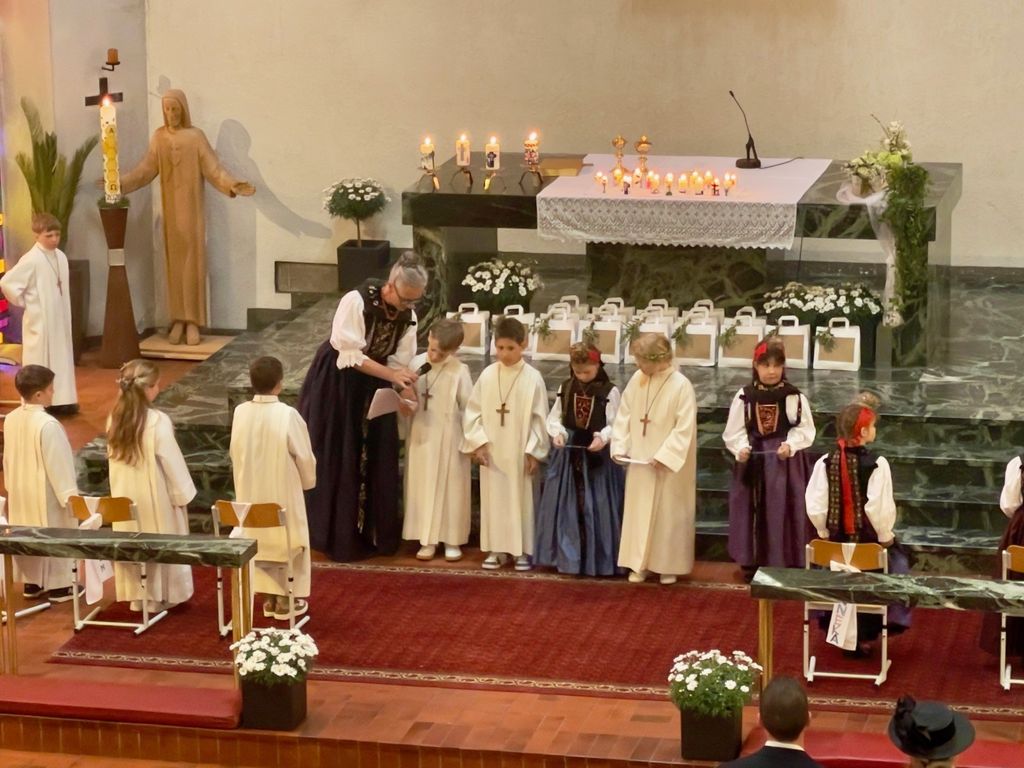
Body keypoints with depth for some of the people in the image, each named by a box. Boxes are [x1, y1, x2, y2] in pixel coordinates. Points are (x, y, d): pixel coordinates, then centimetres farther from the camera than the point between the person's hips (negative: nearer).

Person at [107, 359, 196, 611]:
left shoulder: (115, 418, -5)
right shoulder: (157, 421, -24)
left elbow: (113, 455, 5)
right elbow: (172, 461, -17)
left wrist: (123, 488, 16)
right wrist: (182, 493, -4)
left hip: (126, 495, 6)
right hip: (154, 495, -5)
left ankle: (136, 596, 24)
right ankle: (158, 597, 19)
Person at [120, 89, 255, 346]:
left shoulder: (196, 137, -4)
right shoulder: (158, 137, 6)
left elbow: (212, 168, -8)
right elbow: (147, 169, 5)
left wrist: (232, 185, -23)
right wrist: (121, 182, -4)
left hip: (191, 207, -3)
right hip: (170, 208, 3)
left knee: (192, 261, -4)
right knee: (174, 262, 4)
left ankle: (193, 321, -2)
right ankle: (178, 320, 7)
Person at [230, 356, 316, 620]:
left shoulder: (240, 412, -8)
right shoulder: (287, 415, -22)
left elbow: (235, 453, 5)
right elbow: (304, 457, -12)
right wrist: (308, 481, 8)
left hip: (251, 493, 4)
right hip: (283, 493, -4)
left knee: (260, 540, 18)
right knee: (286, 542, 12)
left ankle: (270, 598, 26)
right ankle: (286, 600, 19)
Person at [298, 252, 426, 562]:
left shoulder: (408, 316, -9)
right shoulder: (356, 302, -27)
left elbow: (400, 363, -7)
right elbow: (351, 356, -28)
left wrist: (406, 390, -26)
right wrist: (392, 376, -32)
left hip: (374, 386, 5)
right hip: (336, 383, -5)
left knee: (375, 460, 6)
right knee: (338, 460, 0)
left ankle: (374, 533, 17)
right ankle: (337, 535, 9)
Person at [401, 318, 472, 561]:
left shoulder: (459, 371, -12)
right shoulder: (416, 364, -1)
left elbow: (468, 408, -8)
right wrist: (408, 432, 0)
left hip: (449, 441, -3)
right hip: (421, 438, 3)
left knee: (450, 489, 5)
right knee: (422, 487, 8)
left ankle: (452, 540, 16)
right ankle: (427, 539, 18)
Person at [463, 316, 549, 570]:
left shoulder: (532, 378, -6)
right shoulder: (487, 375, 0)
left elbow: (539, 418, -5)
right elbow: (473, 411, 3)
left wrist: (534, 451, -8)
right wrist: (478, 442, -6)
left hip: (520, 452, -2)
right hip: (491, 451, 2)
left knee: (521, 499, 3)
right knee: (493, 498, 7)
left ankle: (522, 550, 11)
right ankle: (496, 548, 15)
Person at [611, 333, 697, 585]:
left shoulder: (681, 386, -18)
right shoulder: (636, 380, -2)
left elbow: (684, 430, -18)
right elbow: (624, 416, 5)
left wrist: (663, 457, -21)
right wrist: (619, 446, -4)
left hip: (668, 464, -5)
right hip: (639, 460, 5)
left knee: (668, 514, 6)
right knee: (638, 512, 10)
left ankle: (668, 566, 19)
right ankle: (639, 563, 20)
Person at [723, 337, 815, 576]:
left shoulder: (794, 396, -6)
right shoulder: (745, 396, -2)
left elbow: (806, 429, -2)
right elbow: (734, 431, 1)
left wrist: (790, 445, -19)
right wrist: (741, 448, -17)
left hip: (786, 462, -1)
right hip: (752, 462, 1)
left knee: (782, 511, 0)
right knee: (753, 511, 6)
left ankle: (785, 561, 9)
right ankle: (752, 562, 17)